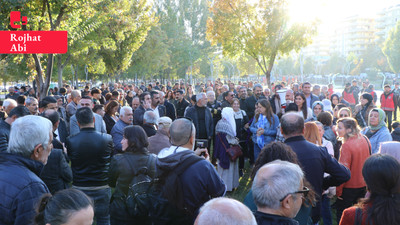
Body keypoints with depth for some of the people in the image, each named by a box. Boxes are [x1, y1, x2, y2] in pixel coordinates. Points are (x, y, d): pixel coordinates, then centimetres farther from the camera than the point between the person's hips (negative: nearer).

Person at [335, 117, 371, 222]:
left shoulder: (346, 146, -24)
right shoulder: (364, 139, -1)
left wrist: (338, 191, -14)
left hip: (349, 187, -7)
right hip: (364, 185, 7)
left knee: (342, 215, 7)